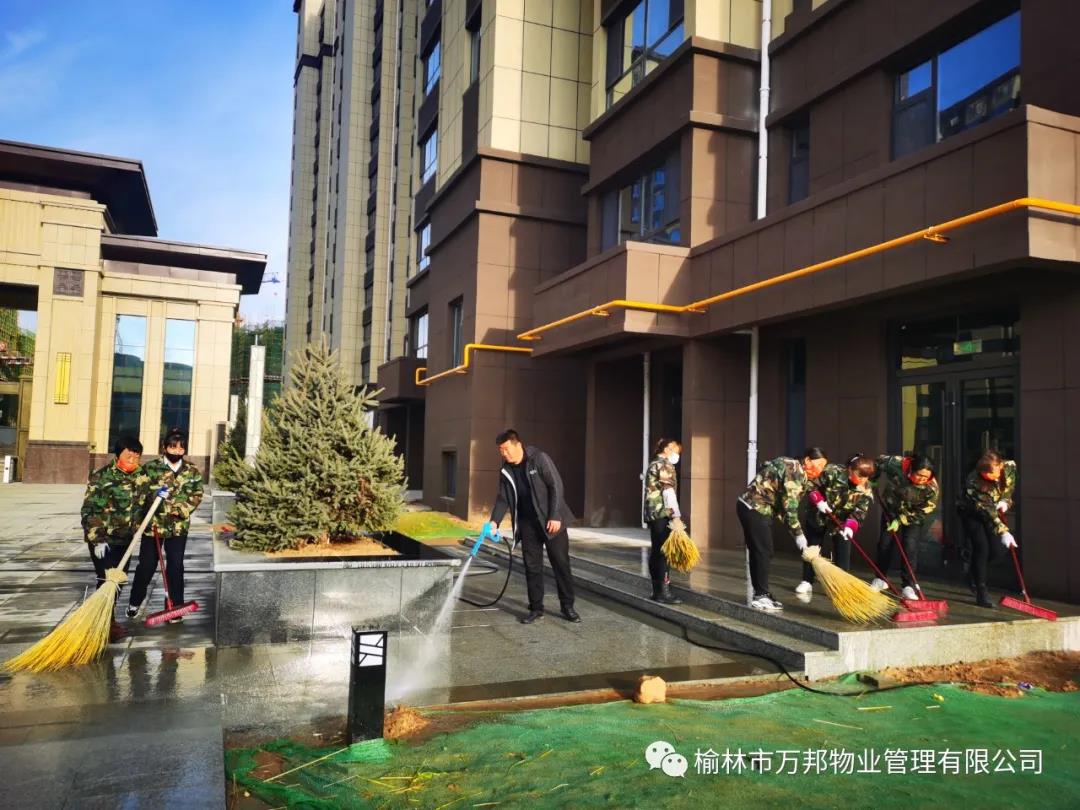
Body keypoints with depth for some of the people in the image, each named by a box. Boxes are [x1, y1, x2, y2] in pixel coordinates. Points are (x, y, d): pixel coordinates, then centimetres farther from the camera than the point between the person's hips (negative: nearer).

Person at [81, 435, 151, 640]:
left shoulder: (141, 477, 3)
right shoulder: (101, 477, -14)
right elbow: (89, 511, -16)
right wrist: (97, 539, -21)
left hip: (125, 539, 6)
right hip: (103, 539, -6)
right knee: (107, 580, -8)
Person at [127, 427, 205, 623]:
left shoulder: (193, 472, 2)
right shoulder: (150, 467, -3)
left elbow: (196, 496, 0)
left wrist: (181, 510, -14)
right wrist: (155, 494, -24)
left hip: (178, 527, 1)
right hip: (153, 524, -1)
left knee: (175, 567, 5)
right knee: (146, 565, 9)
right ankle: (135, 602, 31)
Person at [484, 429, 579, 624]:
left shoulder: (539, 459, -13)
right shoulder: (506, 471, 3)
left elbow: (556, 486, -14)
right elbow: (503, 498, 6)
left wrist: (555, 516, -18)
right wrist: (494, 521, -10)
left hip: (551, 521, -4)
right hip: (527, 524, 5)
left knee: (561, 563, 1)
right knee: (532, 567, 5)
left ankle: (568, 607, 12)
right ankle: (536, 608, 14)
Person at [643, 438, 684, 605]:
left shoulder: (653, 464, 21)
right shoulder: (664, 465, -9)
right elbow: (668, 492, -19)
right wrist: (676, 517, -22)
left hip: (653, 514, 10)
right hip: (663, 515, -10)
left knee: (656, 552, 10)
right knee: (663, 553, -9)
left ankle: (657, 590, 14)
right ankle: (663, 591, -9)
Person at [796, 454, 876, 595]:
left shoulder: (866, 491, -19)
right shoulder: (833, 472, -27)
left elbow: (859, 512, -25)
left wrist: (850, 526, -42)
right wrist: (818, 500, -32)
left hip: (842, 523, 1)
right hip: (819, 517, -1)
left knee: (843, 554, -6)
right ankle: (807, 582, 22)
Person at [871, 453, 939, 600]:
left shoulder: (932, 488, -31)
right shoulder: (896, 465, -33)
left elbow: (922, 512, -20)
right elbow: (879, 461, -11)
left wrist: (901, 520, -21)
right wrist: (872, 479, 1)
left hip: (916, 516, -2)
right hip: (892, 508, 2)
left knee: (910, 546, -14)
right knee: (885, 543, 4)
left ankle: (908, 586, -7)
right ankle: (880, 580, 21)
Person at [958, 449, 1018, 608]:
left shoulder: (1011, 467, -21)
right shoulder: (973, 482, -35)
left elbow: (1011, 488, 2)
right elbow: (987, 512, -31)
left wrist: (1005, 501, -16)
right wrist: (1004, 532, -35)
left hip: (995, 512, 5)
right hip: (972, 513, -5)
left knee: (998, 550, -6)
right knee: (981, 548, -16)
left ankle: (974, 571, 23)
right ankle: (981, 592, -6)